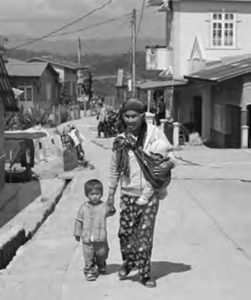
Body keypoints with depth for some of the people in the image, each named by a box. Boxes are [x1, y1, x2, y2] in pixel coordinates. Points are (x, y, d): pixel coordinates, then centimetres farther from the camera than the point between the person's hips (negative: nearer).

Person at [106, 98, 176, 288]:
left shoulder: (154, 133, -8)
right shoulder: (120, 140, 0)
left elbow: (171, 155, -2)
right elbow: (114, 170, 9)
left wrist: (168, 165, -25)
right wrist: (111, 195, 11)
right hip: (128, 194, 2)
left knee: (145, 234, 2)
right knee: (126, 232, 4)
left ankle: (145, 273, 18)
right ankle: (129, 262, 33)